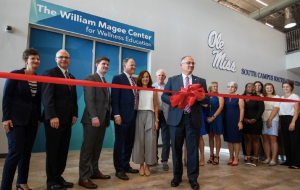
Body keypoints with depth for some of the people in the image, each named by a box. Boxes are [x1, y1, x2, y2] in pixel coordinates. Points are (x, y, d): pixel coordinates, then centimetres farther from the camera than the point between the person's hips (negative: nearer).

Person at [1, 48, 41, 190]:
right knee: (15, 152, -7)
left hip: (32, 120, 5)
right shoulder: (15, 74, -5)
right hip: (16, 119, -5)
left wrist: (39, 118, 10)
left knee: (26, 152, 10)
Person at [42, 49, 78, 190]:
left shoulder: (71, 77, 18)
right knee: (52, 151, 5)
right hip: (54, 119, -6)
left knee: (63, 151, 10)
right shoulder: (50, 73, -4)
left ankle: (58, 177, 24)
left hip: (67, 120, 7)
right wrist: (52, 116, -21)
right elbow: (47, 97, -14)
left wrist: (74, 114, 7)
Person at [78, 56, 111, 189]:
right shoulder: (90, 78, -4)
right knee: (87, 149, -2)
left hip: (103, 119, 8)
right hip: (92, 119, -8)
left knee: (97, 148, 15)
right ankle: (84, 177, 6)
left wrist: (107, 119, 14)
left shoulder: (105, 82, 21)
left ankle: (94, 172, 27)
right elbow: (89, 99, -15)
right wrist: (94, 117, -23)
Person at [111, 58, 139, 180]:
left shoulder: (134, 81, 18)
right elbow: (114, 98, -12)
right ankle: (119, 169, 13)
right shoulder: (118, 78, -4)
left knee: (129, 142, 14)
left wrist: (136, 113, 11)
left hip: (133, 116, 8)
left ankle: (126, 166, 28)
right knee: (120, 142, 1)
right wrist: (116, 114, -19)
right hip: (122, 116, -7)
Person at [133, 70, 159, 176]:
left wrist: (156, 120, 3)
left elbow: (156, 106, 9)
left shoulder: (153, 91, 10)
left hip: (150, 116, 1)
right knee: (139, 140, 1)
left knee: (149, 140, 0)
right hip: (139, 116, 0)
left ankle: (147, 165, 13)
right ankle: (141, 165, 14)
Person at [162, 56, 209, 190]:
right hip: (177, 118, 0)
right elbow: (164, 96, 3)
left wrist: (203, 97, -16)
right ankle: (177, 176, 26)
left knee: (193, 149, 5)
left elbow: (207, 100, 6)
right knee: (176, 149, 9)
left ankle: (193, 178, 21)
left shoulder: (201, 81, 11)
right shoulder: (172, 80, 9)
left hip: (193, 119, 1)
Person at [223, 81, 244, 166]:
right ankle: (231, 157, 19)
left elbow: (242, 110, -5)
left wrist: (240, 121, -13)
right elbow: (223, 109, 9)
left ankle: (236, 158, 11)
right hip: (227, 120, 4)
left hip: (236, 120, -4)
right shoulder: (225, 98, 10)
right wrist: (222, 120, 2)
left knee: (236, 139, 1)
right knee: (229, 139, 9)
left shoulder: (239, 98, -1)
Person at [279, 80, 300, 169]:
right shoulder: (281, 98, 16)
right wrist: (280, 122, 8)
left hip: (291, 119, -6)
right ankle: (289, 160, 18)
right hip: (283, 120, 6)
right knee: (286, 141, 9)